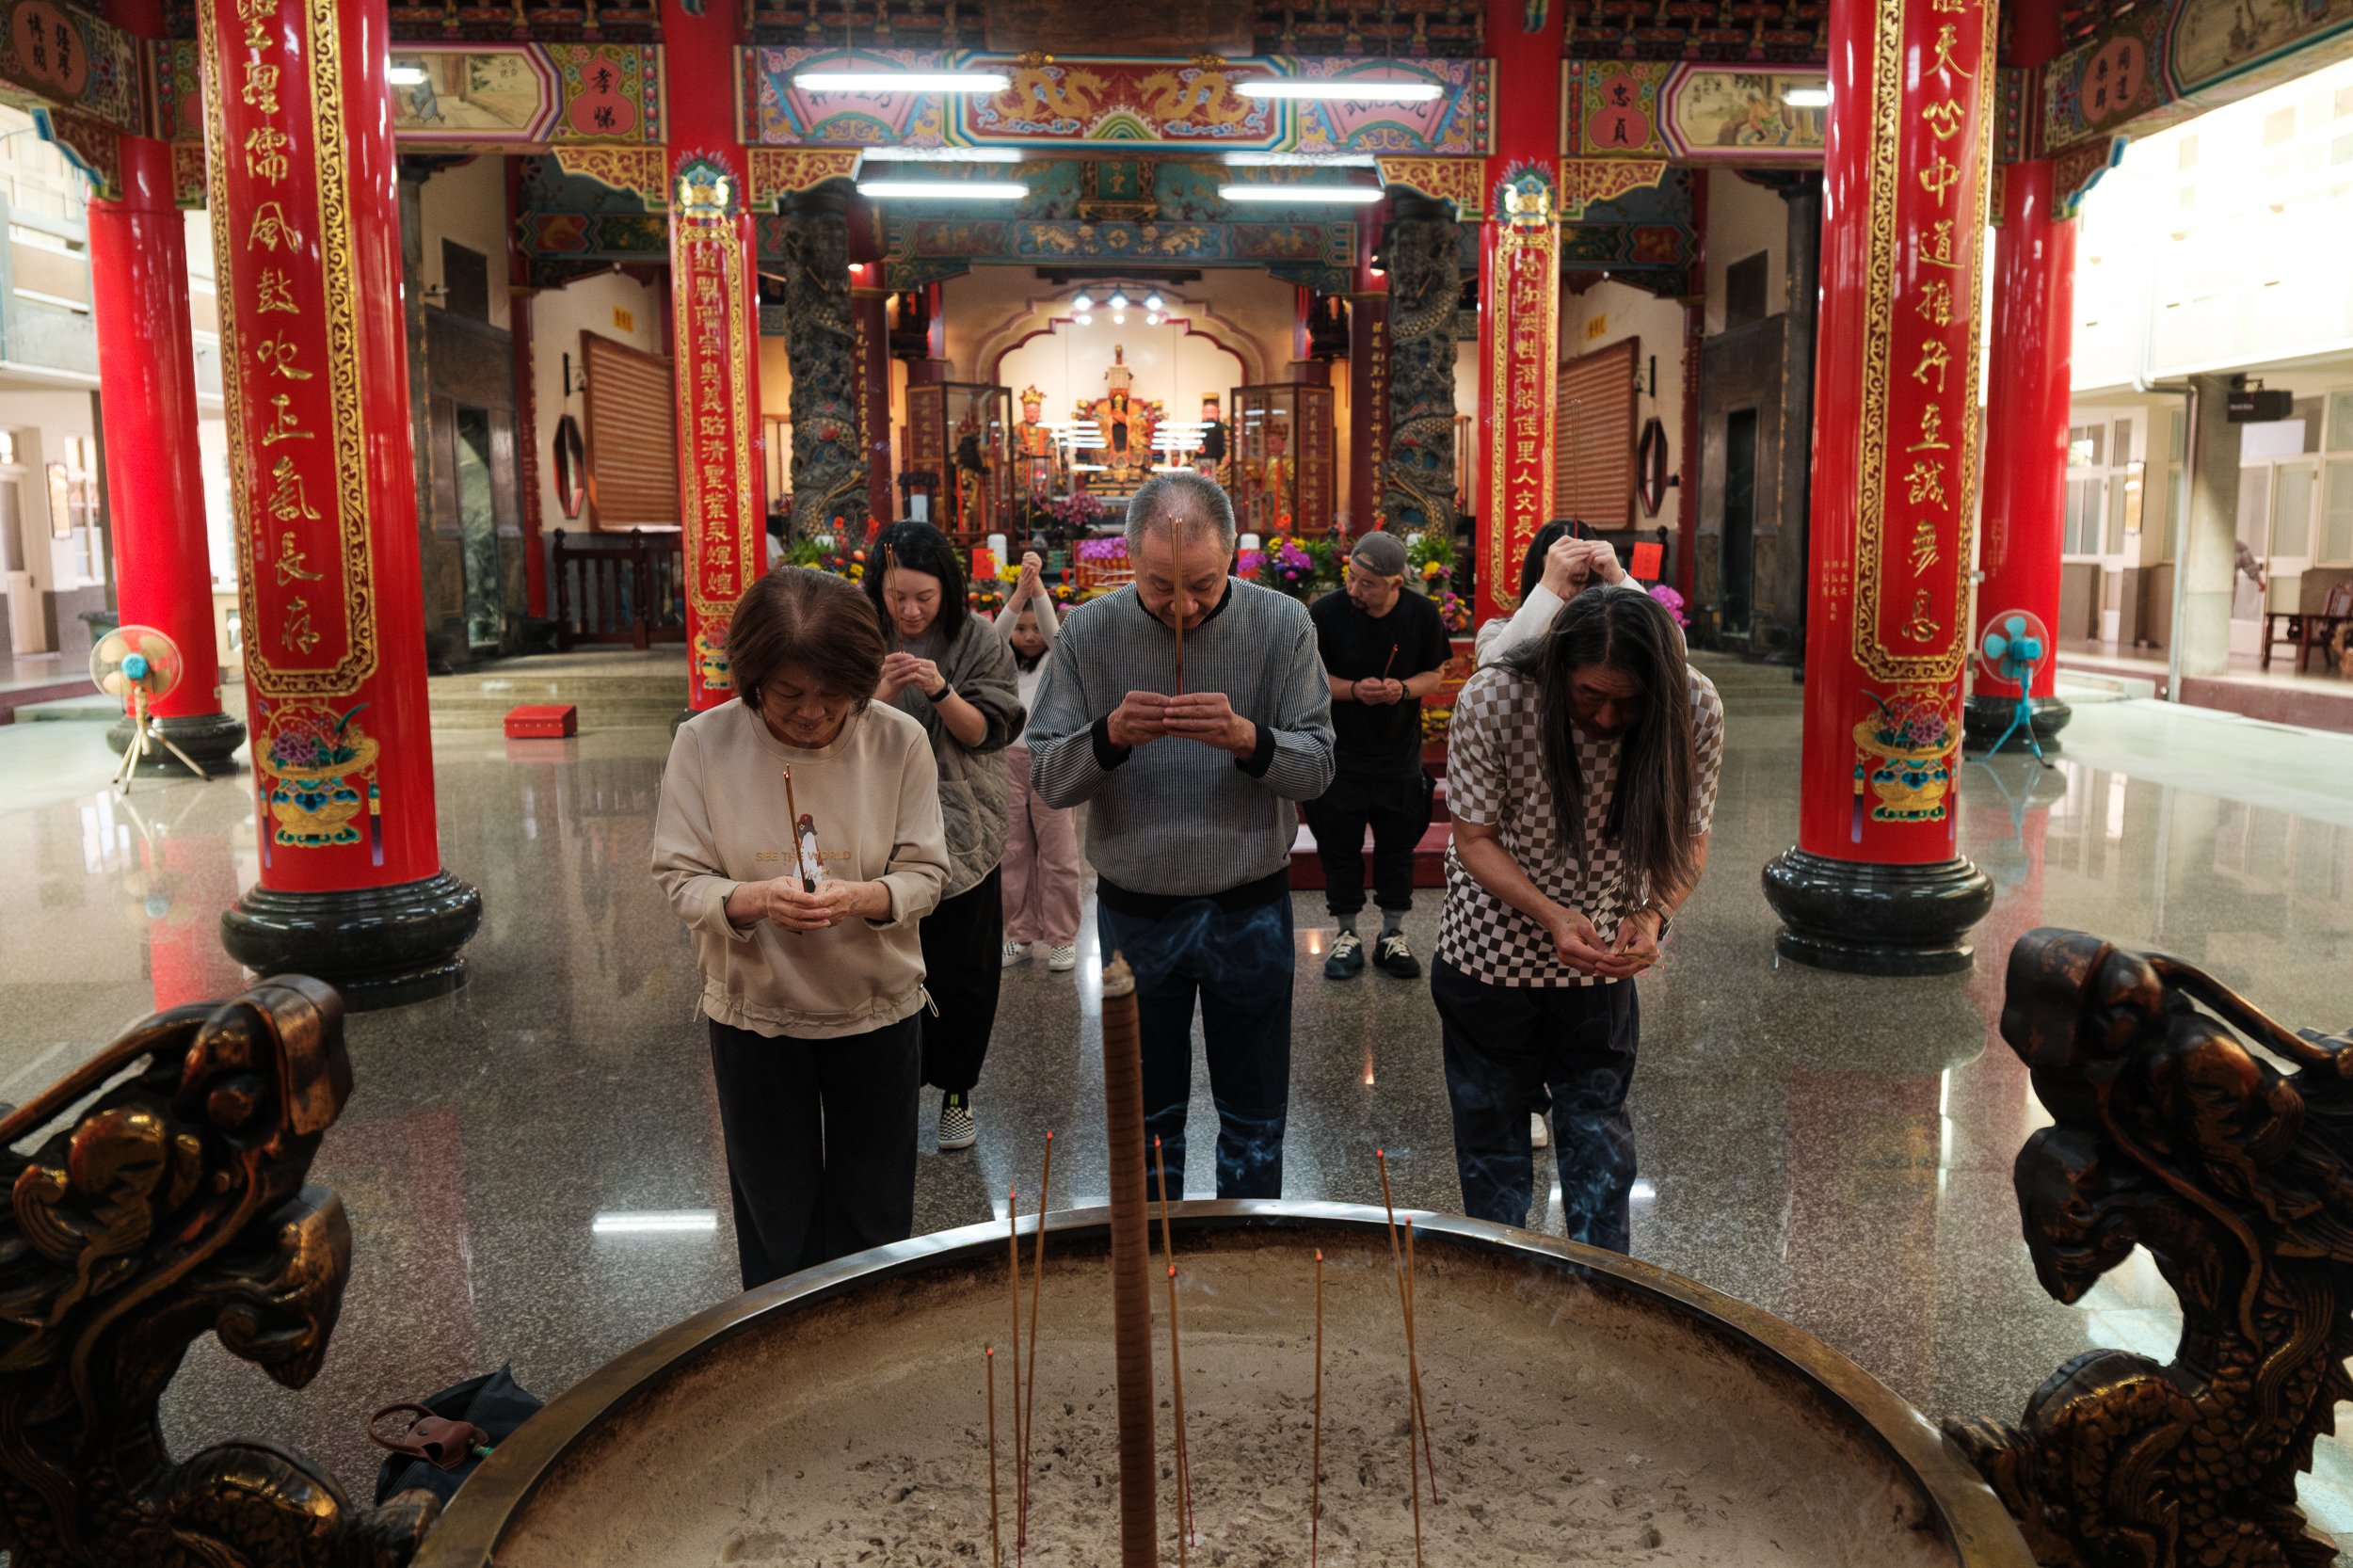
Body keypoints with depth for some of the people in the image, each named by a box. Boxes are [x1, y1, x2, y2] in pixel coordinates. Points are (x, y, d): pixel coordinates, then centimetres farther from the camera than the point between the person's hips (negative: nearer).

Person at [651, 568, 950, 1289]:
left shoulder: (898, 741, -13)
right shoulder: (704, 743, -12)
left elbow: (925, 872, -7)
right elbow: (681, 877, -8)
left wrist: (864, 898, -29)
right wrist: (753, 898, -29)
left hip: (877, 1012, 0)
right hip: (754, 1016, 0)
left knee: (874, 1220, 16)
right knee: (775, 1224, 17)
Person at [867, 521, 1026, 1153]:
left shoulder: (978, 639, -3)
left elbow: (986, 732, -6)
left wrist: (941, 689, -23)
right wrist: (882, 693, -22)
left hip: (962, 833, 0)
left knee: (962, 971, 7)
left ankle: (956, 1091, 24)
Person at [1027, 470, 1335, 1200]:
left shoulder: (1282, 624, -10)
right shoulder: (1089, 632, -8)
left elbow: (1316, 768, -10)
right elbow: (1046, 779, -9)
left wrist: (1247, 738, -30)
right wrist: (1109, 735, -29)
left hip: (1251, 911, 0)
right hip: (1135, 913, 1)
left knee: (1254, 1119, 15)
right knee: (1147, 1116, 18)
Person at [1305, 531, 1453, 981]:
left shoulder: (1422, 614, -7)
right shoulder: (1325, 613, -13)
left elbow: (1436, 672, 4)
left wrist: (1403, 689, -17)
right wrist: (1354, 690, -21)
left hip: (1400, 756, 2)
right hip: (1338, 756, -1)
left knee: (1397, 848, 11)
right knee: (1340, 847, 6)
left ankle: (1393, 935, 26)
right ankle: (1347, 935, 23)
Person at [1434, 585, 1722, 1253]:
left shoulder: (1696, 709, -19)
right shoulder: (1492, 701, -25)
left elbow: (1688, 842, -8)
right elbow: (1476, 839, -16)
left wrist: (1651, 915, -28)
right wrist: (1552, 915, -31)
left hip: (1603, 959, 1)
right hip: (1491, 949, -1)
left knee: (1598, 1129, 10)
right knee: (1492, 1130, 13)